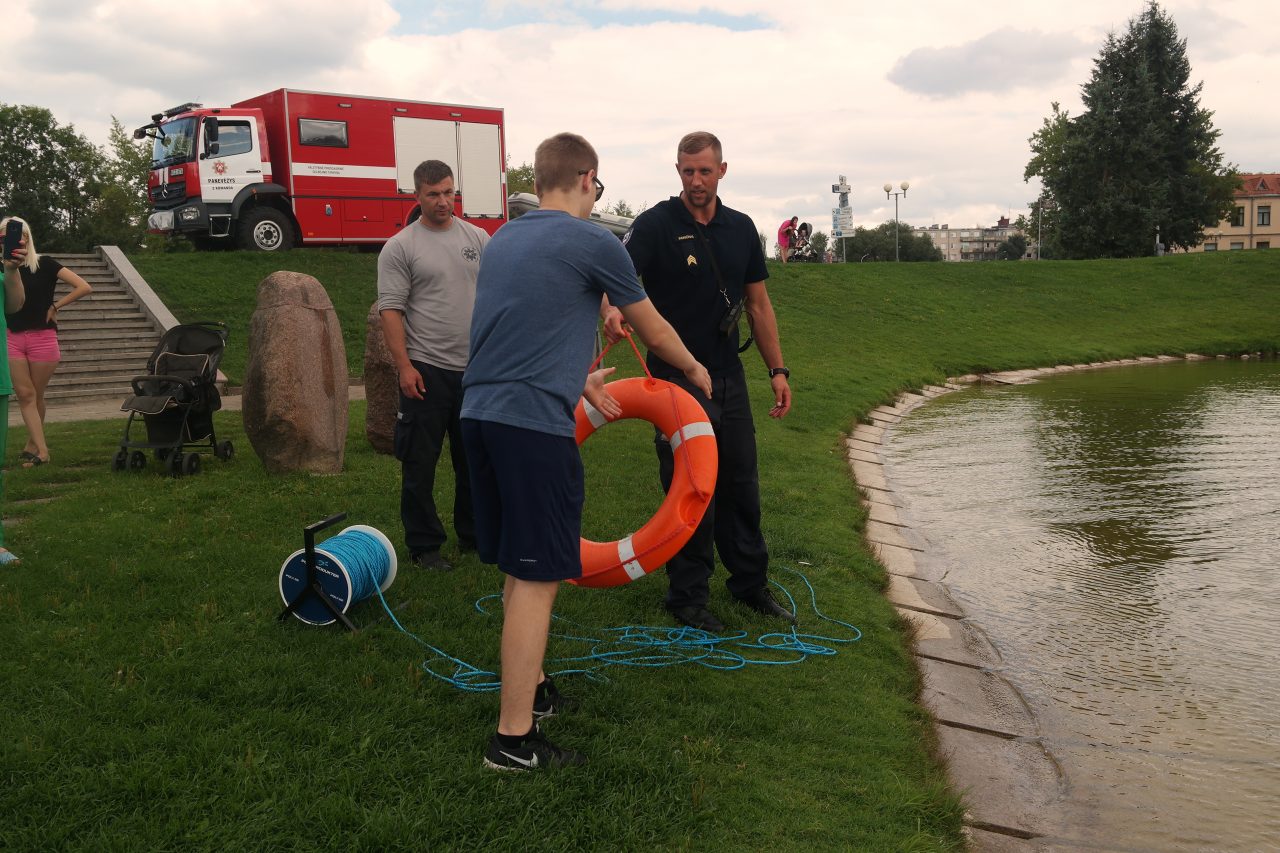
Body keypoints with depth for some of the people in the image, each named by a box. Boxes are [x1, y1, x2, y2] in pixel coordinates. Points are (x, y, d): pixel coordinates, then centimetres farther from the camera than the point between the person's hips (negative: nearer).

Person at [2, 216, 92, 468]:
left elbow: (84, 287, -6)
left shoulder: (44, 264, -2)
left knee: (36, 396, 7)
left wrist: (55, 306, -4)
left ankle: (32, 445, 22)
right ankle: (41, 450, -5)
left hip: (42, 338, -2)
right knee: (25, 394, -4)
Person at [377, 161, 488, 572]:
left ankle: (473, 534, 28)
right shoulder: (400, 247, -5)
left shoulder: (478, 238, 9)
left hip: (475, 368, 5)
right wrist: (404, 366, -16)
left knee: (474, 459, 15)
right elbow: (391, 309, -9)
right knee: (420, 464, 1)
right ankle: (423, 545, 12)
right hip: (427, 371, -5)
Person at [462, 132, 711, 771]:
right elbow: (653, 331, 9)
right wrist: (693, 369, 28)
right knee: (536, 579, -2)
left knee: (520, 568, 20)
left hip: (479, 414, 8)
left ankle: (532, 688, 34)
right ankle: (514, 738, 2)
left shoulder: (502, 240, 18)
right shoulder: (593, 244, -4)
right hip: (535, 424, -8)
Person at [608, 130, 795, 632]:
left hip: (729, 377, 5)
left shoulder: (741, 229, 7)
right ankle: (688, 596, 15)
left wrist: (777, 370, 7)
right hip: (675, 378, -5)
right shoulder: (656, 224, -9)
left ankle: (751, 583, 28)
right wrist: (611, 311, -44)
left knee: (741, 484, 13)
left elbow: (758, 304, 11)